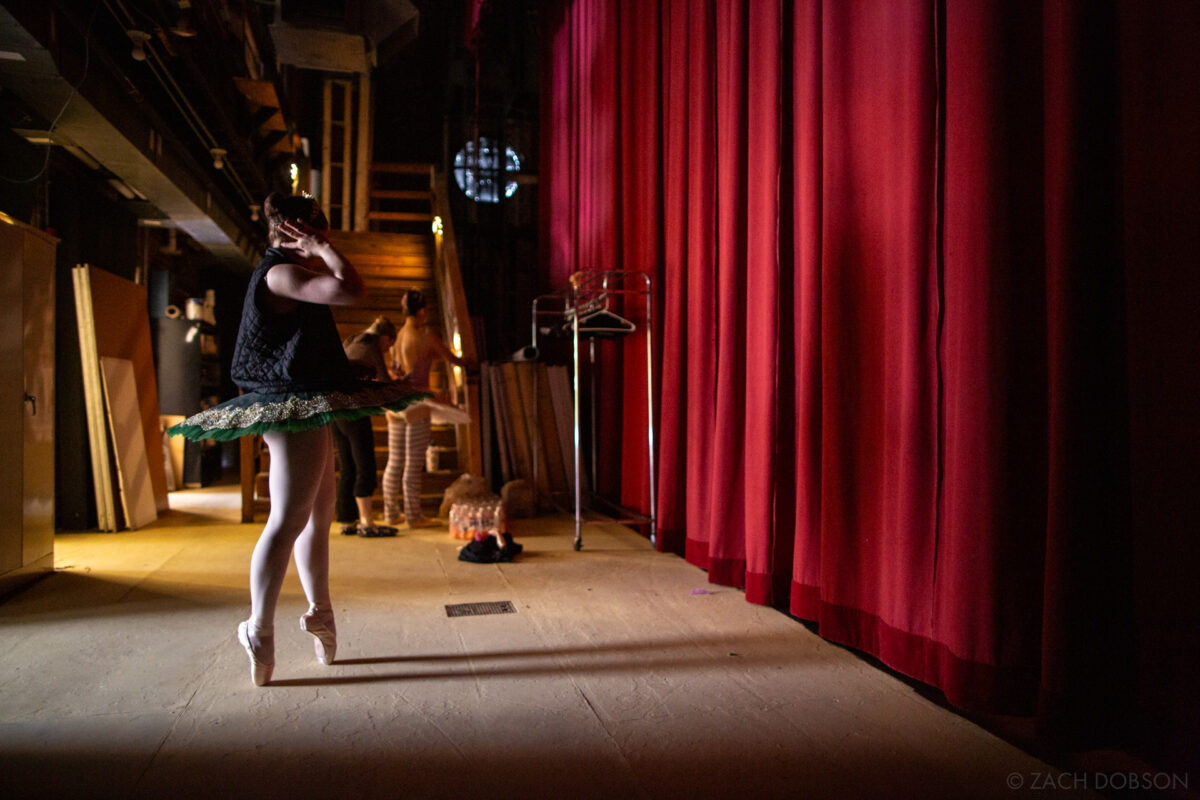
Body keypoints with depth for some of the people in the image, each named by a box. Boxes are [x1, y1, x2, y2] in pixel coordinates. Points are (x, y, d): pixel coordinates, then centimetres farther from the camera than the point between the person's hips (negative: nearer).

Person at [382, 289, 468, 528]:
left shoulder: (396, 335, 8)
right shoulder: (427, 336, -10)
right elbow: (451, 358, 2)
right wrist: (467, 363, 23)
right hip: (415, 403, -7)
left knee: (394, 462, 13)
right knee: (414, 464, 0)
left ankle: (390, 513, 21)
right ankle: (413, 516, 7)